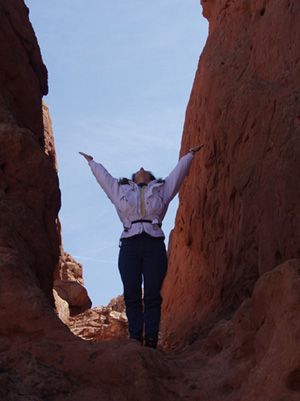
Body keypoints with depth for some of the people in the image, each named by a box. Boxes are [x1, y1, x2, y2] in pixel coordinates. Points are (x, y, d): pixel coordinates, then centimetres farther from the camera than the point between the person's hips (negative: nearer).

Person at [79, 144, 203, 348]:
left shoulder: (162, 189, 24)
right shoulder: (120, 190, 24)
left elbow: (179, 172, 34)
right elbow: (103, 175, 38)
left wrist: (191, 154, 43)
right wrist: (91, 161, 50)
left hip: (154, 245, 0)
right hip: (130, 245, 1)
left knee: (153, 296, -6)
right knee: (132, 296, -4)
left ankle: (151, 338, -8)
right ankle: (135, 338, -3)